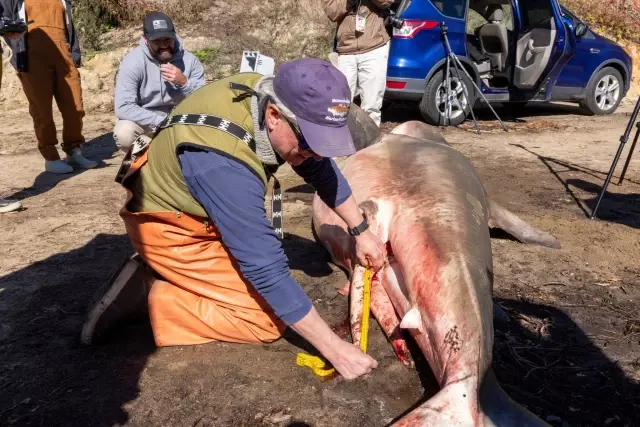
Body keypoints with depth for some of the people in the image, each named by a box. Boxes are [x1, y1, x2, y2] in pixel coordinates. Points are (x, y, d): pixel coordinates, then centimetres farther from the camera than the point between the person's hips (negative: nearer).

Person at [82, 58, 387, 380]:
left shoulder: (271, 95, -17)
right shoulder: (224, 164, -39)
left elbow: (321, 168, 0)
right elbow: (266, 268, -36)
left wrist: (360, 230, 2)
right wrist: (334, 348, -29)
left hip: (192, 209, 8)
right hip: (168, 228, -8)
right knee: (268, 320, -10)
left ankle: (160, 279, 14)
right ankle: (153, 297, -5)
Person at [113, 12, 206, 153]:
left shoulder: (189, 60, -11)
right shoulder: (133, 61, -19)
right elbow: (123, 108, -24)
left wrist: (184, 82, -30)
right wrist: (161, 121, -28)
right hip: (145, 123, -2)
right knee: (124, 133, -34)